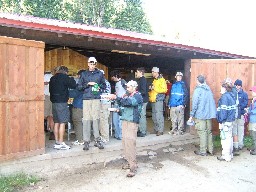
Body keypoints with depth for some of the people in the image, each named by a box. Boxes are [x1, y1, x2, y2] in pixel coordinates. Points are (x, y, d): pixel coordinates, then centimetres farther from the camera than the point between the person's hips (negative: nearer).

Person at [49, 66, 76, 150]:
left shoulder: (52, 78, 16)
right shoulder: (64, 77, -7)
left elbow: (50, 89, 21)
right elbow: (73, 85, -9)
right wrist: (72, 79, 8)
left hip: (54, 102, 8)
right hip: (62, 102, -8)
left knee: (56, 123, 10)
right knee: (62, 123, -5)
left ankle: (56, 142, 14)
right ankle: (61, 143, -5)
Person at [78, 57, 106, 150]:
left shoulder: (100, 73, 14)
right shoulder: (84, 74, 14)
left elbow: (104, 85, 18)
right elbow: (79, 86, 8)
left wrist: (99, 87, -2)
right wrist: (88, 84, -6)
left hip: (96, 98, 0)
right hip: (86, 99, 0)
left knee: (96, 119, -3)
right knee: (86, 120, -3)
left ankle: (97, 140, 6)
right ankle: (86, 141, 2)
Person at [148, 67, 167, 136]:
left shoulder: (161, 80, -6)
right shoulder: (154, 80, 21)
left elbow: (164, 90, -17)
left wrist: (155, 88, -16)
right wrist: (150, 88, 12)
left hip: (158, 100, -9)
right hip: (153, 100, 9)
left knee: (159, 115, -10)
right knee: (154, 116, 11)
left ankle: (160, 130, -5)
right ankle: (156, 129, 20)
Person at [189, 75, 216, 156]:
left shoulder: (197, 90, -11)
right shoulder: (209, 89, 9)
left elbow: (195, 104, -13)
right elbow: (212, 102, 12)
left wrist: (191, 115, -8)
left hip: (200, 115, -6)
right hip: (209, 114, 6)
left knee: (202, 133, -1)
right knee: (209, 132, 13)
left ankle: (203, 151, 6)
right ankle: (210, 150, 21)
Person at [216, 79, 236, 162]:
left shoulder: (225, 97, -18)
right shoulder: (231, 95, 10)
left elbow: (223, 111, -20)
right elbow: (233, 108, 14)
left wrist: (220, 122, -16)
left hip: (226, 121, -9)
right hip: (231, 120, 10)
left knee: (225, 138, -1)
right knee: (229, 137, 17)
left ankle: (226, 156, 8)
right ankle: (230, 154, 28)